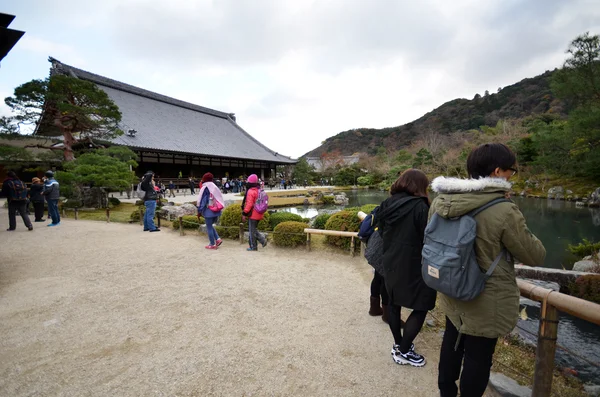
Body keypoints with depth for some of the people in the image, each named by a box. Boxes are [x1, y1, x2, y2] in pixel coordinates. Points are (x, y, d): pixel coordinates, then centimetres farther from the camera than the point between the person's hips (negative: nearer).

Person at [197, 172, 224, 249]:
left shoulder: (205, 188, -8)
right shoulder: (215, 187, 8)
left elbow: (202, 200, -10)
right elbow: (219, 199, 11)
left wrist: (199, 211, -6)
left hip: (208, 211, -6)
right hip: (216, 211, 6)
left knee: (209, 227, 6)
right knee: (210, 226, 22)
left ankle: (213, 244, 11)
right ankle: (218, 239, 10)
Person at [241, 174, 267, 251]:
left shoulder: (250, 192, -16)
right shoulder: (259, 191, 10)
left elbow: (249, 204, -20)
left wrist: (244, 214, -15)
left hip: (253, 215, -8)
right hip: (259, 214, 8)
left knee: (252, 231, 3)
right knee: (254, 229, 21)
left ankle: (253, 247, 11)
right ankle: (263, 240, 9)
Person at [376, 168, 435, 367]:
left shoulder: (387, 204, 2)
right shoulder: (419, 206, -17)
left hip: (390, 262, 7)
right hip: (413, 266, -7)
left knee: (394, 303, 18)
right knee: (421, 307, 8)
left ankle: (398, 344, 33)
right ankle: (403, 351, 14)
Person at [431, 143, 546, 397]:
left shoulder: (440, 202, -9)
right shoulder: (504, 212, -26)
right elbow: (535, 257, -10)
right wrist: (517, 226, 3)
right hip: (487, 302, -6)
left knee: (453, 342, 26)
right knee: (478, 356, 15)